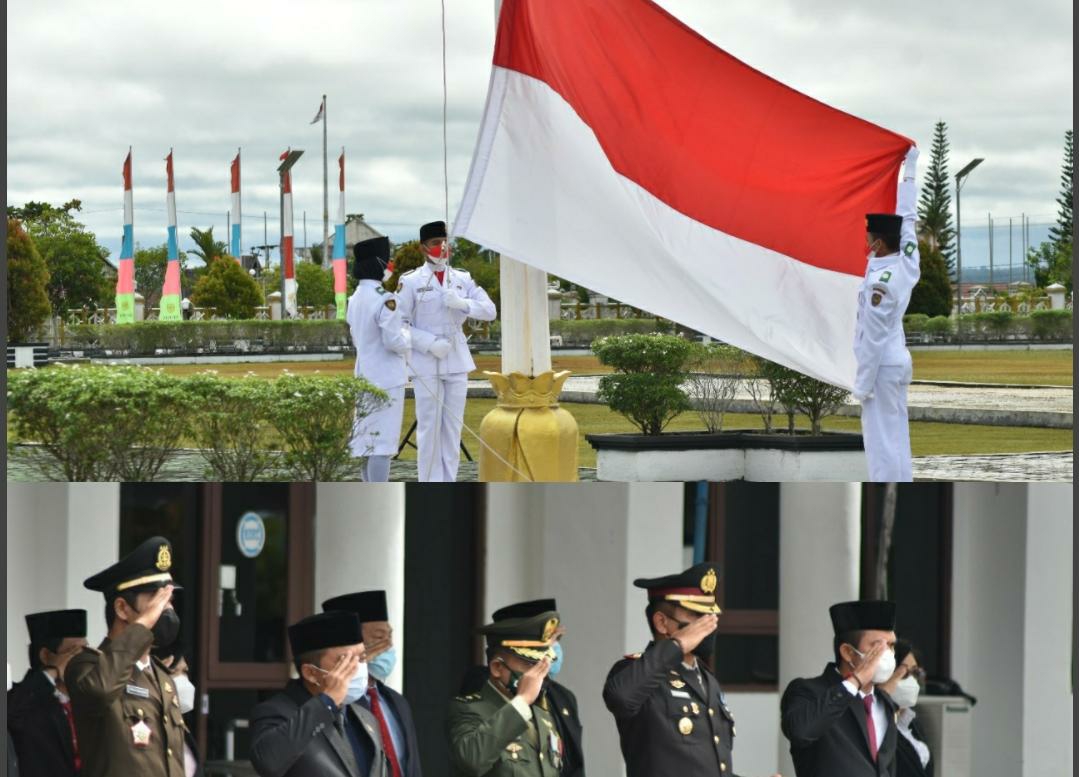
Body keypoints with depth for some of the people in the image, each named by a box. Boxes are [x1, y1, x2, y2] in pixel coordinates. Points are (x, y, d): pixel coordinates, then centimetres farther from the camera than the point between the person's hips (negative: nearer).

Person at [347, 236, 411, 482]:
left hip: (365, 376, 9)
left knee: (367, 441, 13)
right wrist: (407, 335, 0)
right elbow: (393, 341, -20)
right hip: (387, 379, -9)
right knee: (382, 443, -7)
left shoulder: (355, 299, 9)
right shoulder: (385, 299, -18)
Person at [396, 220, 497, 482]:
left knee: (453, 426, 6)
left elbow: (489, 310, 4)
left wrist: (462, 303, -15)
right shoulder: (410, 282, -2)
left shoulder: (462, 280, 9)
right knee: (429, 427, -4)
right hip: (426, 365, -4)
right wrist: (429, 343, -17)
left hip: (457, 363, 4)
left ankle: (448, 486, 13)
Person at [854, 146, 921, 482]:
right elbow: (906, 218, 15)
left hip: (882, 365, -9)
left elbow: (874, 335, -19)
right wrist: (909, 170, 23)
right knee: (897, 436, 11)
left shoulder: (880, 281, -20)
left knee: (881, 439, -6)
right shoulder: (908, 263, 1)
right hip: (899, 360, 9)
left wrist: (863, 382, -14)